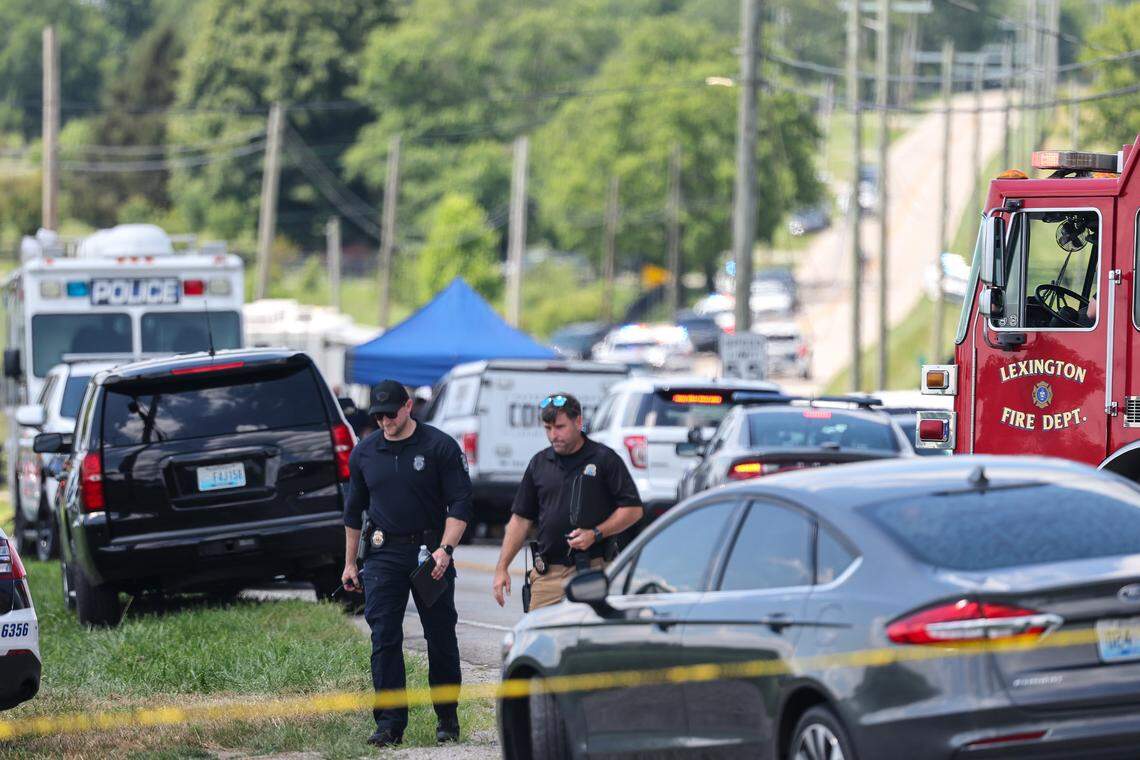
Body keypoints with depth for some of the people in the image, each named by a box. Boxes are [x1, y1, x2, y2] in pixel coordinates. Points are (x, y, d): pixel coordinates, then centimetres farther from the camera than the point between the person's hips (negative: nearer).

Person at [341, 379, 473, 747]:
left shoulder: (440, 447, -4)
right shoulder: (364, 453, 8)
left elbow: (460, 504, -6)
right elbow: (353, 510, 17)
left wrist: (445, 549, -18)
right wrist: (350, 563, 15)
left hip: (430, 551, -2)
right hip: (383, 554, 2)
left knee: (441, 637, 3)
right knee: (384, 638, -6)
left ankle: (448, 718, 15)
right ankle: (390, 723, -5)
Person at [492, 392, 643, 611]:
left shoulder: (605, 459, 2)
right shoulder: (539, 463, 14)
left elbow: (633, 510, 0)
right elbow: (521, 519, 17)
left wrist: (595, 534, -12)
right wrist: (501, 568, 10)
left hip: (592, 569, -4)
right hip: (547, 575, 4)